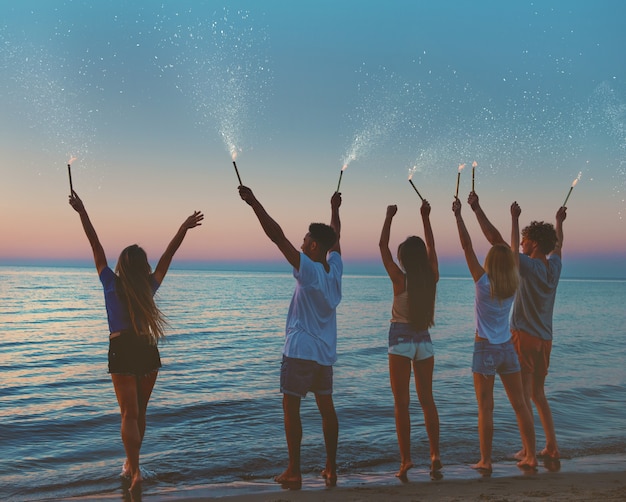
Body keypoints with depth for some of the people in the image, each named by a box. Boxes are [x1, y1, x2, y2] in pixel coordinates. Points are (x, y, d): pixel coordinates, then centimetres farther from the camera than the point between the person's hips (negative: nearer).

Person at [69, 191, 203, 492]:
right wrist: (183, 229, 4)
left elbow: (96, 246, -2)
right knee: (139, 411, 16)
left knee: (130, 413, -3)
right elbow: (168, 255, 4)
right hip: (148, 351, 2)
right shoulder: (149, 287, -1)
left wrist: (82, 212, 3)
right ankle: (131, 461, 28)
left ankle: (135, 471, -13)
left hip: (121, 351, -2)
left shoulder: (112, 284, -5)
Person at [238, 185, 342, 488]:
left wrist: (254, 203, -20)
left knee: (291, 407, 2)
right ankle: (331, 469, 18)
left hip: (300, 350, -7)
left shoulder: (308, 269, -16)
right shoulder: (335, 269, 2)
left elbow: (277, 236, -21)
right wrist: (334, 208, 34)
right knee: (326, 407, 13)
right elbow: (335, 238, 20)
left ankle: (293, 472, 4)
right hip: (326, 352, 7)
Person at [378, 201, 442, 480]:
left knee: (401, 404, 2)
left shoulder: (400, 280, -12)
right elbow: (431, 247, 12)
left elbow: (382, 246, -4)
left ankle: (406, 460, 1)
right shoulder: (432, 278, -4)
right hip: (424, 341, 4)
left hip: (401, 341, -4)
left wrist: (389, 217, 4)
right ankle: (435, 455, 10)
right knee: (427, 400, 14)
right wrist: (425, 217, 18)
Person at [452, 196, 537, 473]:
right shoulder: (513, 284, 0)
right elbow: (500, 243, 7)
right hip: (507, 348, 5)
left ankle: (485, 461, 6)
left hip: (485, 349, -4)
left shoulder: (484, 283, -13)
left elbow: (467, 246, -14)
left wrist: (458, 215, -9)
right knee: (520, 405, 11)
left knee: (485, 408, 1)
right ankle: (530, 457, 17)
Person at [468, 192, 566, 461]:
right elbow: (558, 245, 28)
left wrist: (477, 209, -12)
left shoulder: (529, 266, -15)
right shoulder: (554, 266, 4)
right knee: (539, 394, 16)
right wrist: (559, 222, 43)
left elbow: (495, 239, -17)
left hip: (524, 337, -7)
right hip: (545, 339, 7)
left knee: (524, 395, -2)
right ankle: (552, 447, 17)